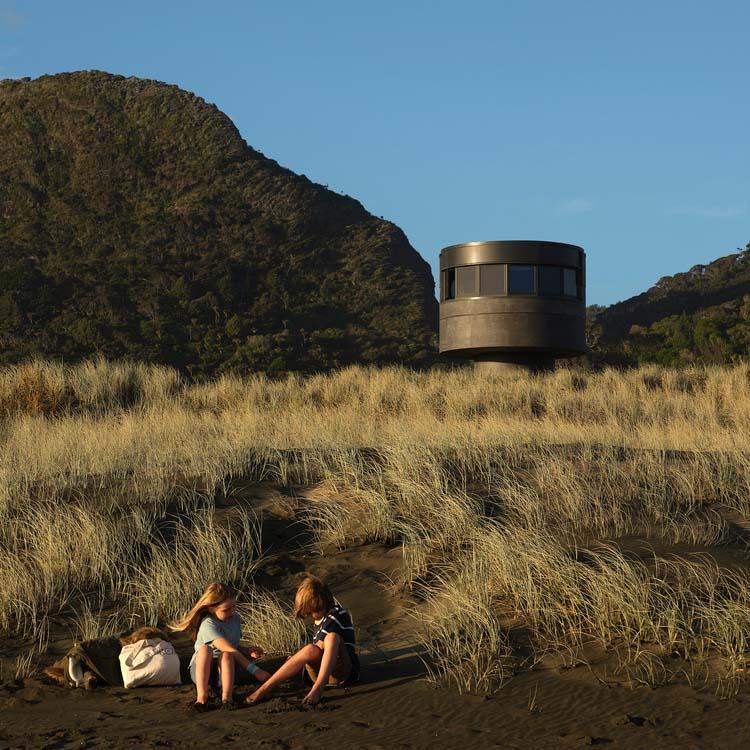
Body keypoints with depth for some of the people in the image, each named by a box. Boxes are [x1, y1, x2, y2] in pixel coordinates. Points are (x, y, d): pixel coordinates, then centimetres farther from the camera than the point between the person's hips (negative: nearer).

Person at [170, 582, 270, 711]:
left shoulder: (235, 619, 4)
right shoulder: (208, 624, -19)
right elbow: (230, 650, -28)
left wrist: (248, 652, -3)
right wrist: (255, 670, -32)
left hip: (225, 669, 4)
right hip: (201, 669, -4)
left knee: (226, 656, -31)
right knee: (205, 649, -36)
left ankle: (226, 696, -41)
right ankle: (201, 696, -40)